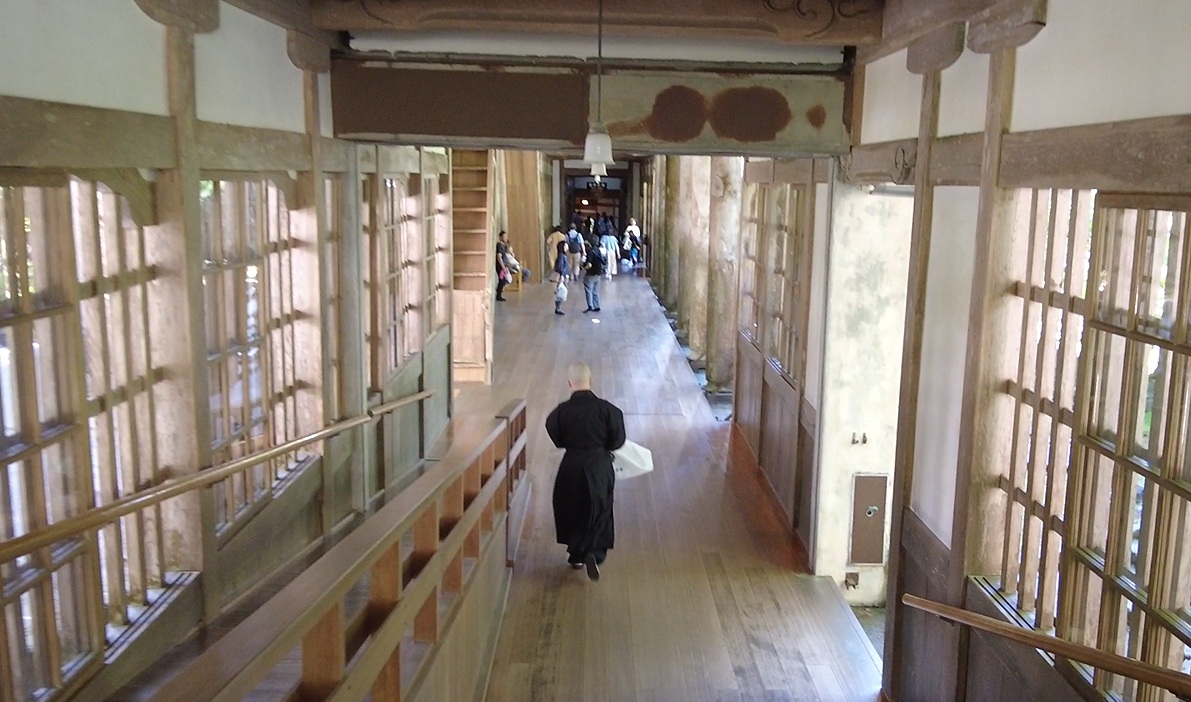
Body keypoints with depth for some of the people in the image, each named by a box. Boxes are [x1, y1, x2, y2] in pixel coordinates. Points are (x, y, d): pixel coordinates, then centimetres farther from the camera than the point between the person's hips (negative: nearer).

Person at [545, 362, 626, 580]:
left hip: (571, 466, 1)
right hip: (599, 467, -1)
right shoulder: (607, 409, -13)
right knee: (599, 511, 12)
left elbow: (558, 440, -2)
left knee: (572, 510, 19)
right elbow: (618, 440, -7)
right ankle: (594, 553, -7)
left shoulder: (561, 411, -11)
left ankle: (576, 555, 29)